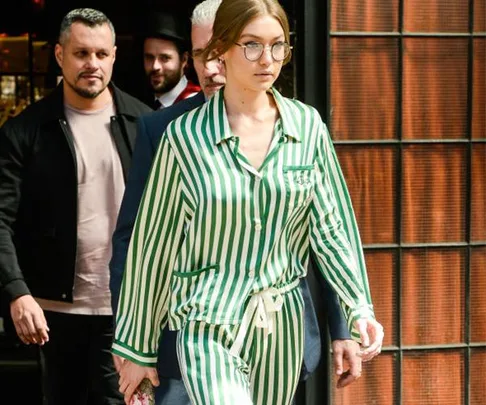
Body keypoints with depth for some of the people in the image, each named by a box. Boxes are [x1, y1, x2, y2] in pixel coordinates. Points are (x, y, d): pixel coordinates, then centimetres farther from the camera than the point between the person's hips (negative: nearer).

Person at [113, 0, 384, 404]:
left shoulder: (307, 126, 3)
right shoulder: (186, 136, -4)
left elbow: (330, 227, 6)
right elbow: (154, 246, 2)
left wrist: (360, 310, -8)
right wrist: (138, 350, 6)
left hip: (282, 326, 3)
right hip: (210, 326, -3)